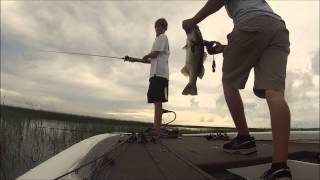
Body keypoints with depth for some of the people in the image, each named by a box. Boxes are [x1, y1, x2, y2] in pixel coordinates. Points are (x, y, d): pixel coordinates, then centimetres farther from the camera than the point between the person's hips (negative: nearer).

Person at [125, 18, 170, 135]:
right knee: (156, 101, 4)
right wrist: (135, 60, 32)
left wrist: (145, 56, 11)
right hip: (156, 74, 10)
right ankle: (156, 128, 5)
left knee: (157, 100, -16)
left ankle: (157, 128, -19)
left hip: (159, 74, -10)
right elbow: (151, 60, 33)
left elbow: (155, 53, -9)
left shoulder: (162, 37, 5)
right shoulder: (159, 39, 33)